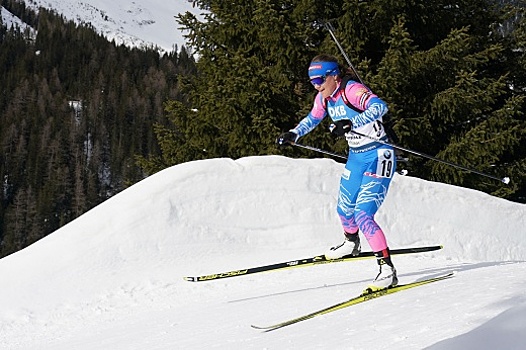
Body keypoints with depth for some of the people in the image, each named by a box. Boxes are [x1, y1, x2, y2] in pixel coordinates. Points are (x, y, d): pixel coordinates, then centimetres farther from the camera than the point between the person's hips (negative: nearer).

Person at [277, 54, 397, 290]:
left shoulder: (352, 90, -23)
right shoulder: (324, 98, 2)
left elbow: (380, 107, -40)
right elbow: (312, 119, 23)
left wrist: (351, 124, -50)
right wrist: (293, 135, 9)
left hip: (378, 157, -8)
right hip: (355, 157, 8)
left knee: (362, 215, -19)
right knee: (344, 210, 21)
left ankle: (387, 270, -15)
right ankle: (351, 244, 53)